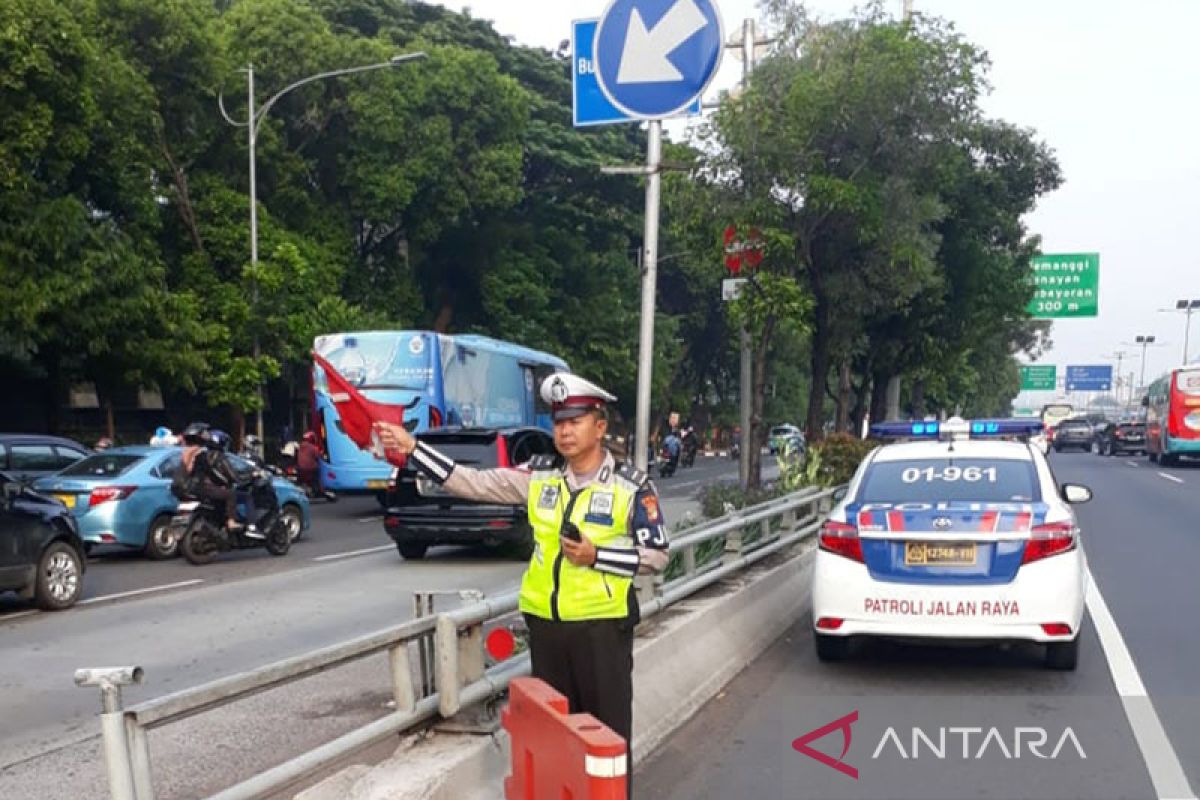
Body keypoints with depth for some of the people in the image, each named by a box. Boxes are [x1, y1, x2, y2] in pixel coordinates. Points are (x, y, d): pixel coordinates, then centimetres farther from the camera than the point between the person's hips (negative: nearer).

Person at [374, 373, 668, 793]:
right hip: (545, 623, 4)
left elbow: (657, 555, -5)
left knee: (608, 728, 3)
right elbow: (475, 483, 2)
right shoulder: (539, 475, 3)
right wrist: (412, 448, -3)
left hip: (602, 625, -4)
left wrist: (597, 556, -18)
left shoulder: (631, 485, -7)